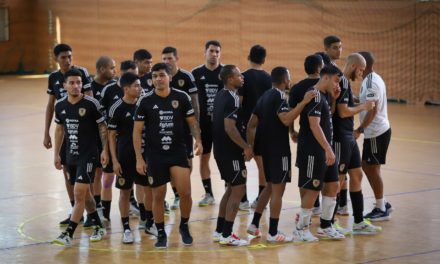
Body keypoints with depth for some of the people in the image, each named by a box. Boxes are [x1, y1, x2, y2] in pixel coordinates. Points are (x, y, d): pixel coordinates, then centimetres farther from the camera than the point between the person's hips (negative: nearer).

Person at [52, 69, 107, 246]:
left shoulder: (92, 103, -12)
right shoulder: (60, 105, 3)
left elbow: (103, 127, -5)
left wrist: (105, 150, -12)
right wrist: (56, 154, 14)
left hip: (88, 155, -6)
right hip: (71, 156, 6)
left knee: (79, 194, -12)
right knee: (85, 194, 15)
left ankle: (68, 234, -12)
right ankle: (99, 228, 29)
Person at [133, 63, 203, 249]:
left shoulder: (182, 97, -2)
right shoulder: (145, 102, -4)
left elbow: (192, 122, 7)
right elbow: (137, 131, -1)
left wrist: (197, 140, -11)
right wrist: (139, 158, -6)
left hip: (178, 152, 0)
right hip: (155, 155, 0)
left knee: (185, 193, -9)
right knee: (158, 196, 5)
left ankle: (184, 227, 16)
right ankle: (161, 233, 21)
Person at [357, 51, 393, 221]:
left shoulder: (370, 82, -19)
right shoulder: (373, 79, 12)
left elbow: (372, 110, -24)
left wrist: (360, 129, -21)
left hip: (376, 132, -10)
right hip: (378, 130, 10)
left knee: (372, 168, -1)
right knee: (366, 166, 15)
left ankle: (381, 209, 8)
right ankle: (383, 204, 21)